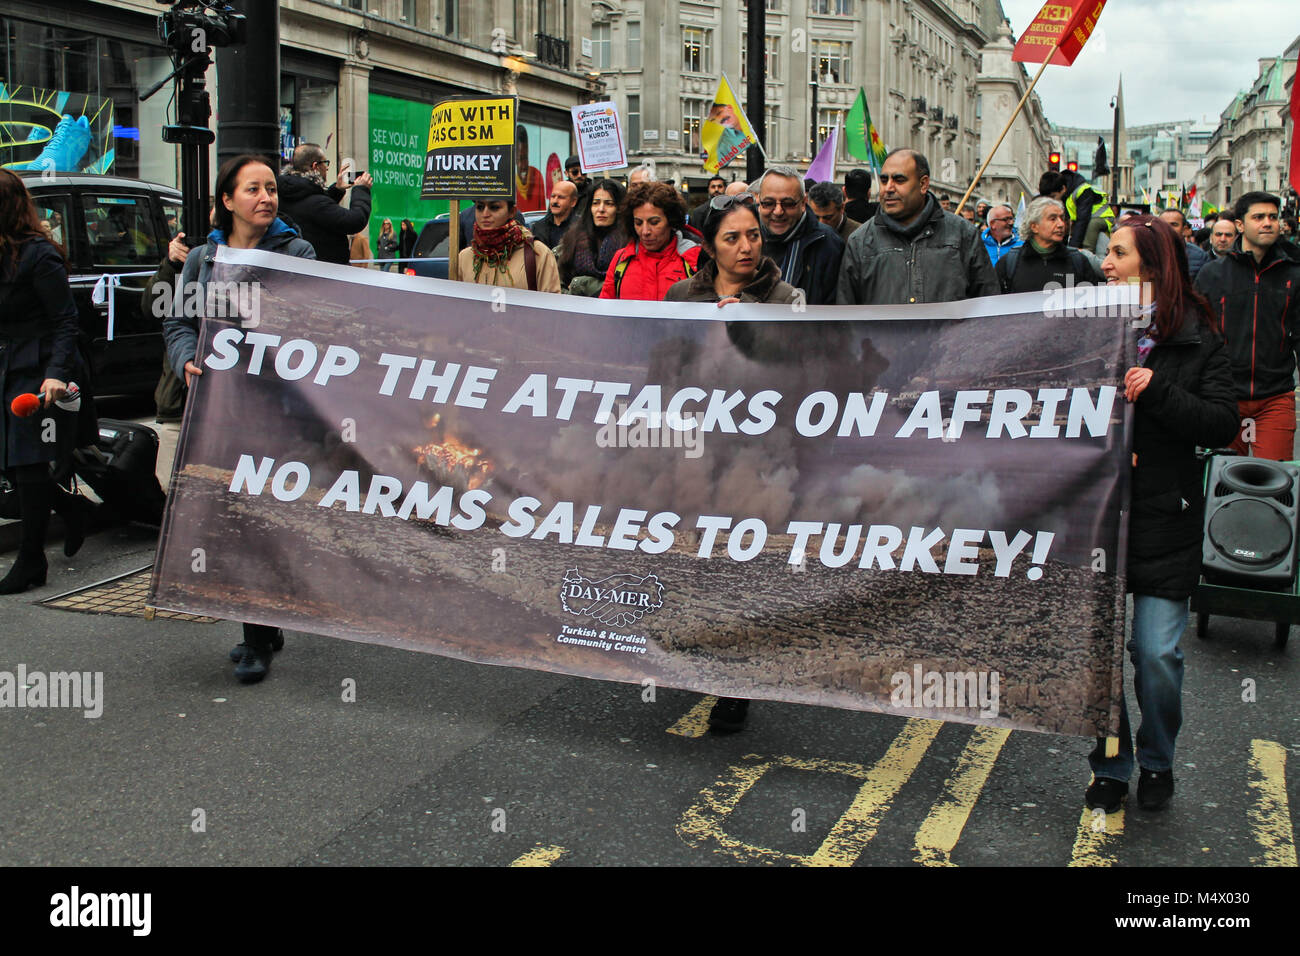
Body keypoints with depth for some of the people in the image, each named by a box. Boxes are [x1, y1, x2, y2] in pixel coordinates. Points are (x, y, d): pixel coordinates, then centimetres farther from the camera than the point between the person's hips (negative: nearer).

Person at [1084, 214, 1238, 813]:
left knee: (1157, 652, -2)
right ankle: (1110, 768, 22)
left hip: (1164, 517, -2)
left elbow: (1222, 425, -5)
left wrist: (1158, 392, -18)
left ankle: (1157, 762, 25)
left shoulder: (1197, 340, 2)